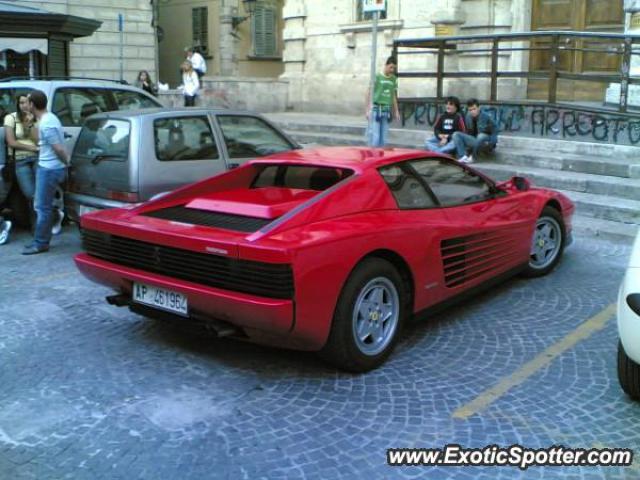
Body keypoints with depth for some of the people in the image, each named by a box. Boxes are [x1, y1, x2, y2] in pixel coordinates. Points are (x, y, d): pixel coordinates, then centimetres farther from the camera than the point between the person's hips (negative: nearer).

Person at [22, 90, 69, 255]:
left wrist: (66, 163, -8)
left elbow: (59, 149, -21)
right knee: (43, 206, 16)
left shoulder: (46, 124, -21)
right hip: (47, 167, 10)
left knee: (43, 207, -2)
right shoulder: (49, 118, 10)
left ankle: (41, 243, 6)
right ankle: (41, 240, 25)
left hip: (49, 169, -10)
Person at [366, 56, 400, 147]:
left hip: (387, 110, 5)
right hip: (376, 108, -5)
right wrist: (368, 109, -8)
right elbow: (369, 93, -2)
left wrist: (396, 111, 19)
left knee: (384, 137, 5)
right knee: (375, 136, -9)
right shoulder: (377, 77, -3)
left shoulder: (394, 79, 13)